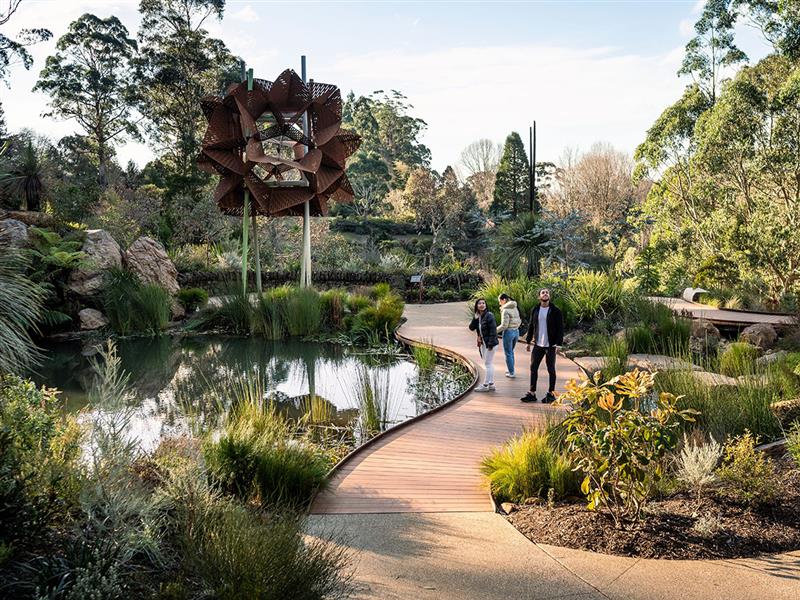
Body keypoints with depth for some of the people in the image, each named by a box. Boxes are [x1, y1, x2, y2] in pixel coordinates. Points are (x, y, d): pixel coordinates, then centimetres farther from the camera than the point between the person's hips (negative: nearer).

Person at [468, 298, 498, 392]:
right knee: (489, 364, 13)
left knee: (488, 364, -2)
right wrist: (475, 318, -13)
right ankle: (491, 385, 21)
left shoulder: (489, 315, -16)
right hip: (483, 343, 9)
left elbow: (493, 330, -19)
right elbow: (471, 328, 2)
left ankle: (485, 385, 4)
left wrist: (491, 344, -20)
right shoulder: (477, 317, 8)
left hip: (490, 343, -9)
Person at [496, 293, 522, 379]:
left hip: (508, 332, -8)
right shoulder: (515, 308, 7)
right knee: (511, 351, 22)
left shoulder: (505, 310, -18)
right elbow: (519, 321, 12)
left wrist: (495, 331, -11)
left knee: (508, 353, 5)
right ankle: (510, 369, 31)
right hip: (516, 331, 8)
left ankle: (511, 373, 11)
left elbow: (504, 325, -20)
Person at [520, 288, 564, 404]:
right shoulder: (535, 310, 7)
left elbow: (560, 328, -7)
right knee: (533, 368, 6)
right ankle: (532, 393, 14)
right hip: (538, 345, 4)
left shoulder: (555, 311, -6)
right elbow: (531, 326, 13)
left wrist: (559, 343, -15)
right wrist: (528, 341, 10)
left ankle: (551, 394, 15)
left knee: (551, 370, 5)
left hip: (550, 345, -4)